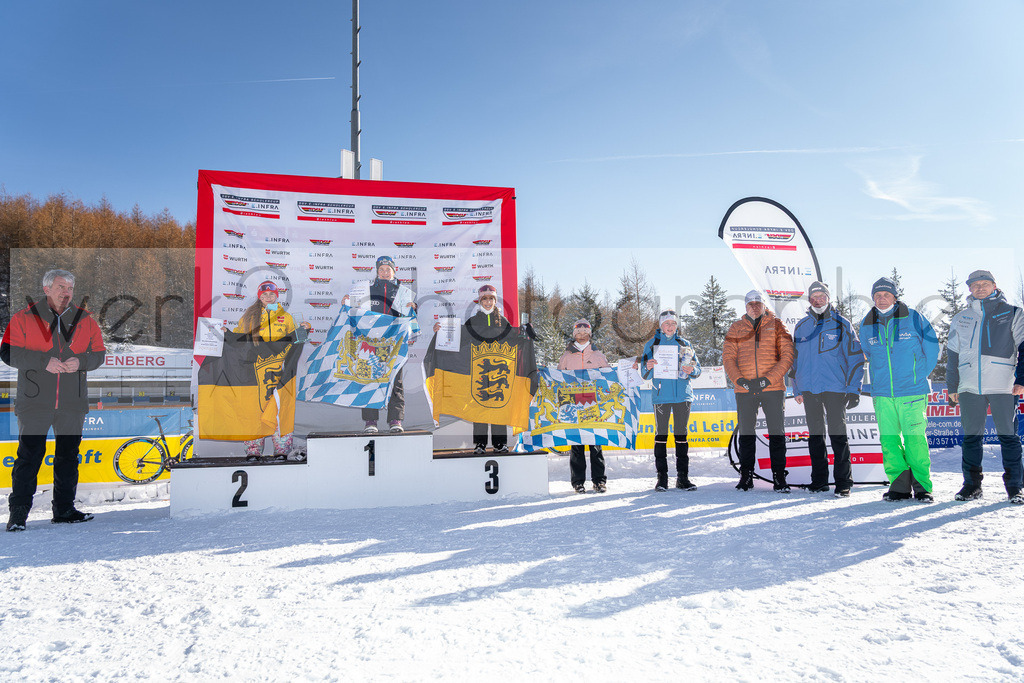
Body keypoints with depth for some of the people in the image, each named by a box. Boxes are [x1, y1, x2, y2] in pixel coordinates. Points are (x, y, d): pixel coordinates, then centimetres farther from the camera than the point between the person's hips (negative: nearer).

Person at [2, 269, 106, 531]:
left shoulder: (85, 320, 9)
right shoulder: (24, 318, 2)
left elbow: (99, 354, 10)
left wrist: (81, 361, -11)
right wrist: (43, 361, -16)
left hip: (73, 403, 3)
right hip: (34, 402, -3)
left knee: (68, 455, 10)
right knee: (29, 456, -3)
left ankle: (64, 509, 20)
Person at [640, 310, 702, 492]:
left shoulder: (684, 344, 12)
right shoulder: (652, 344, 7)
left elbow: (697, 369, 12)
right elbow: (645, 375, 5)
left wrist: (691, 371, -11)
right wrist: (648, 367, -18)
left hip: (682, 395, 2)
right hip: (661, 395, -1)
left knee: (681, 435, 4)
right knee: (661, 435, -2)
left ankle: (683, 477, 8)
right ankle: (662, 478, 2)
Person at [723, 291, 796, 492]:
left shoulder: (777, 326, 5)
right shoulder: (736, 329, 10)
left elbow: (787, 356, -2)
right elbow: (728, 357, 4)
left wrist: (768, 379, -14)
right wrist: (740, 380, -12)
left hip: (773, 388, -1)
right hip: (744, 390, 2)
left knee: (777, 433, 1)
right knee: (746, 433, 6)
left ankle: (779, 477, 9)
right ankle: (746, 476, 15)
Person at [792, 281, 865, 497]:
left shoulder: (841, 324, 2)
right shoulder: (801, 326, 12)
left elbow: (855, 357, 1)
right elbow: (795, 358, 16)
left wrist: (853, 389, -6)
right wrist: (797, 388, 12)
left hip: (835, 388, -4)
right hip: (809, 389, 4)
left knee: (838, 435, -4)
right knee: (815, 435, 9)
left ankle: (843, 482, 3)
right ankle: (819, 480, 17)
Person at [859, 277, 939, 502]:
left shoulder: (913, 318, -2)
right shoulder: (866, 325, 8)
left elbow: (931, 347, 7)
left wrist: (917, 376, 8)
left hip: (912, 391, -3)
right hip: (881, 393, 3)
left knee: (915, 437, -5)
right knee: (889, 439, 2)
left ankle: (922, 485, 7)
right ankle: (899, 485, 10)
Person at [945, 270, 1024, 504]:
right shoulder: (960, 319, 16)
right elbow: (952, 355, 18)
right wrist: (952, 387, 14)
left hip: (1003, 386, -2)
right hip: (969, 387, 2)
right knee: (971, 437, 5)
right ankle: (972, 484, 14)